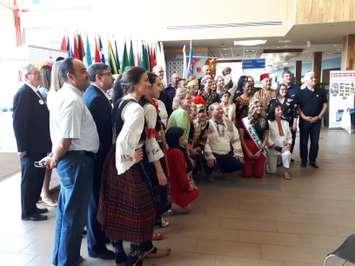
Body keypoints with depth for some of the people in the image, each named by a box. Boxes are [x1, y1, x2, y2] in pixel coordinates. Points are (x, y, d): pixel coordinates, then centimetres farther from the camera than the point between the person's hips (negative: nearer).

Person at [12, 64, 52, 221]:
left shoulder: (36, 93, 13)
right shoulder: (23, 93, -15)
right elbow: (18, 122, -20)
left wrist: (46, 143, 15)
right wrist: (22, 148, -20)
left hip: (40, 146, 9)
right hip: (30, 147, -9)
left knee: (38, 177, 18)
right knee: (29, 179, 4)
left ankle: (32, 206, 33)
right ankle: (27, 212, 18)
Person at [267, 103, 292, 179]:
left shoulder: (286, 123, 5)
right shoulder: (269, 123, -11)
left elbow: (289, 137, 8)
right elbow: (268, 138, -16)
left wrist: (289, 144, -11)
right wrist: (276, 147, -20)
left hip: (284, 148, 3)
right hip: (273, 149, -3)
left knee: (287, 153, -35)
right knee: (272, 171, 2)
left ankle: (286, 171, -19)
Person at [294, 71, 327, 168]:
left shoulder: (321, 92, 4)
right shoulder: (301, 93, -2)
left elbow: (325, 105, 7)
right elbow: (297, 106, -3)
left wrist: (319, 117, -5)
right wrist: (304, 117, -13)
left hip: (316, 121, 2)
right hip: (304, 121, -2)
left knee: (315, 142, 7)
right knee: (303, 142, 5)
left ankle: (313, 160, 19)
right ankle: (303, 160, 16)